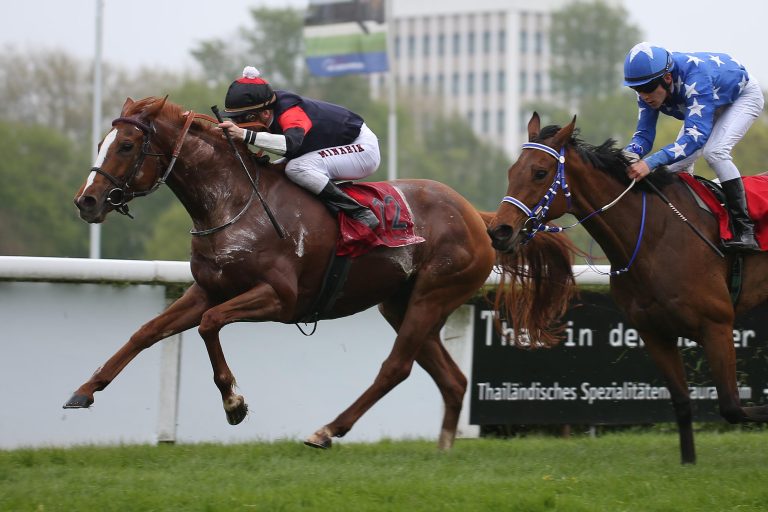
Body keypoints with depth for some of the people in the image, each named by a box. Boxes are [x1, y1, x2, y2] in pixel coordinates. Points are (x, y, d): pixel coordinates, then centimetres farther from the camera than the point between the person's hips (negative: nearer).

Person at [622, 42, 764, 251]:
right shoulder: (648, 87, -23)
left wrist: (652, 162, -62)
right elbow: (644, 134, -18)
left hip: (743, 95, -8)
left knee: (714, 151, -29)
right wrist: (627, 155, -42)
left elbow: (697, 134, -52)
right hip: (709, 103, 8)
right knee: (677, 165, -5)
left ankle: (744, 231, -27)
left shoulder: (694, 77, -45)